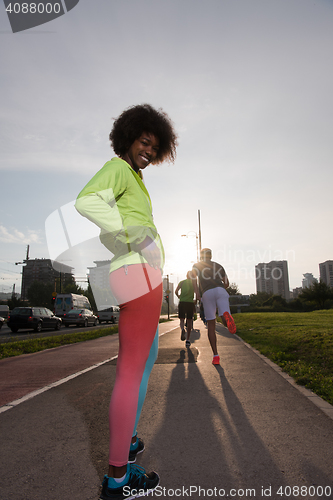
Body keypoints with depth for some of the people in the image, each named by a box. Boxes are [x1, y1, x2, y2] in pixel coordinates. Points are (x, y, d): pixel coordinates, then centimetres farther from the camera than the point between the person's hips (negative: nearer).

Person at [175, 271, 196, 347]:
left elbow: (176, 291, 0)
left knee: (182, 319, 10)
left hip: (182, 302, 0)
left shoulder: (181, 282, 11)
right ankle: (187, 340, 5)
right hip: (190, 303, 0)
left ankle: (182, 329, -25)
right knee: (189, 321, 8)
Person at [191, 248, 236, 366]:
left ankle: (215, 356, 4)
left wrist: (196, 290, -9)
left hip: (207, 293, -1)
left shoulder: (196, 265, 23)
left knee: (211, 326, 9)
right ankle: (226, 316, -47)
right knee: (226, 323, -7)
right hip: (220, 290, 1)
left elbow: (194, 276, 0)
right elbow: (226, 283, 30)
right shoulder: (218, 266, 30)